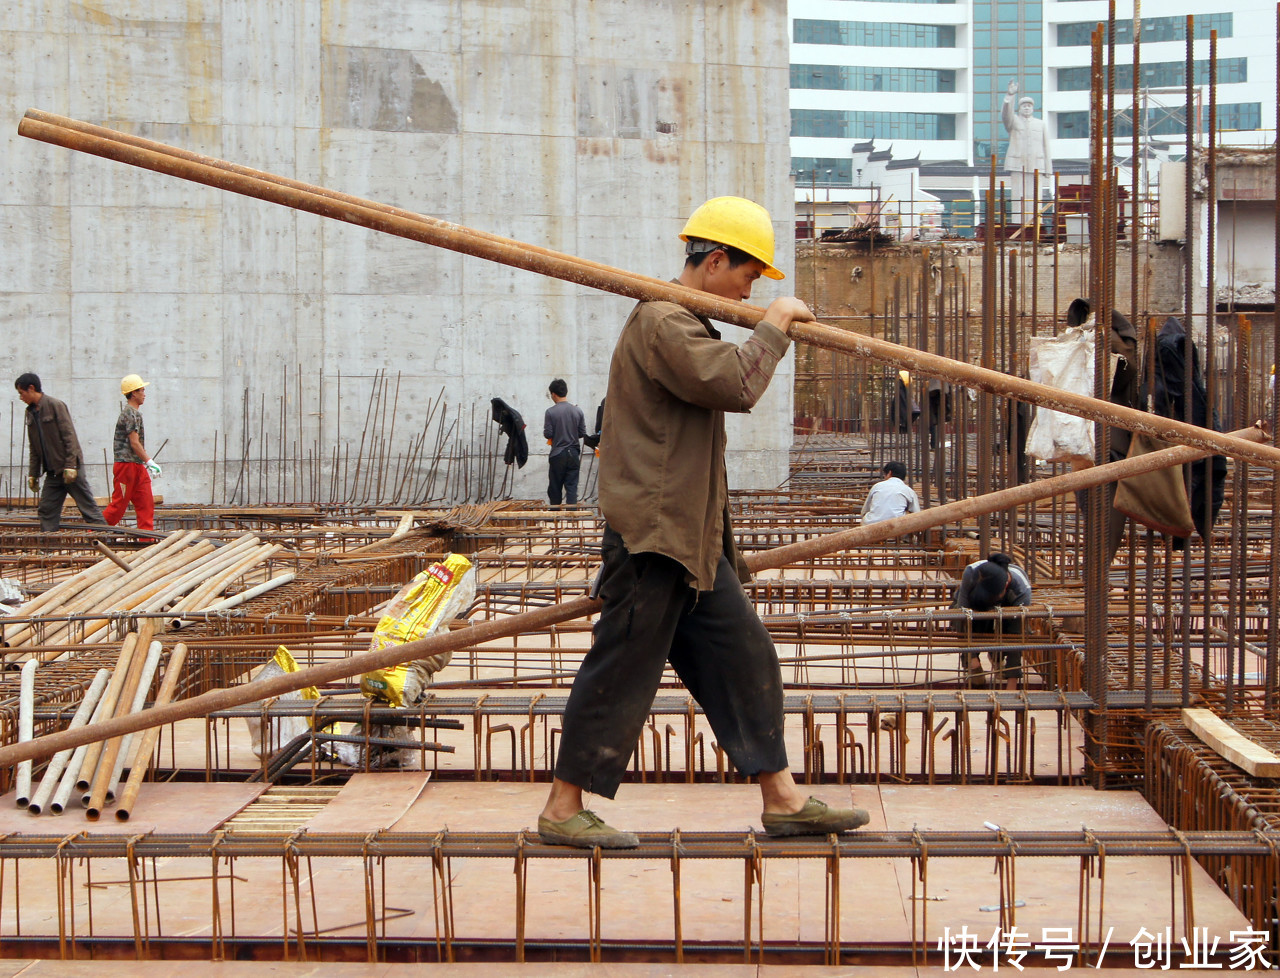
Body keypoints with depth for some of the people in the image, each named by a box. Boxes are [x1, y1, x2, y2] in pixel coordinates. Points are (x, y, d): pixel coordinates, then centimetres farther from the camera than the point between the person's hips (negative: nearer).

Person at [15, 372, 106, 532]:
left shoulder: (55, 405, -9)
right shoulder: (30, 412, 13)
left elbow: (69, 435, -14)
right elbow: (34, 448, 18)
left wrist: (70, 466, -20)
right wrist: (33, 474, 14)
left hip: (70, 469, -7)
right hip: (52, 472, 7)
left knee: (88, 507, -5)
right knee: (46, 510, 3)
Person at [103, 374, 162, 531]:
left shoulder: (135, 412, 18)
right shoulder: (130, 413, -13)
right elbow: (134, 443, -18)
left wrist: (147, 462, 19)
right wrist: (149, 461, -17)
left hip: (137, 466, 10)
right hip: (126, 465, -10)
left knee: (146, 503, 4)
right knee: (118, 505, -4)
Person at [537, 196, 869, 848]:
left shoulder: (681, 324, 22)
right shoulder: (662, 323, -15)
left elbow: (722, 388, 35)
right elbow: (735, 385, -24)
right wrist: (771, 329, -12)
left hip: (692, 536, 11)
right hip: (652, 531, -11)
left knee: (743, 656, 10)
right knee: (622, 666, -6)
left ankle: (781, 798, 14)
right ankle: (562, 811, 2)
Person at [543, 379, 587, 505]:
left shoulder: (550, 412, -10)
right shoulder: (577, 411, -1)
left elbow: (547, 434, -10)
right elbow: (583, 433, 4)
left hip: (557, 455, -2)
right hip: (574, 454, 2)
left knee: (555, 488, 9)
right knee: (572, 487, 3)